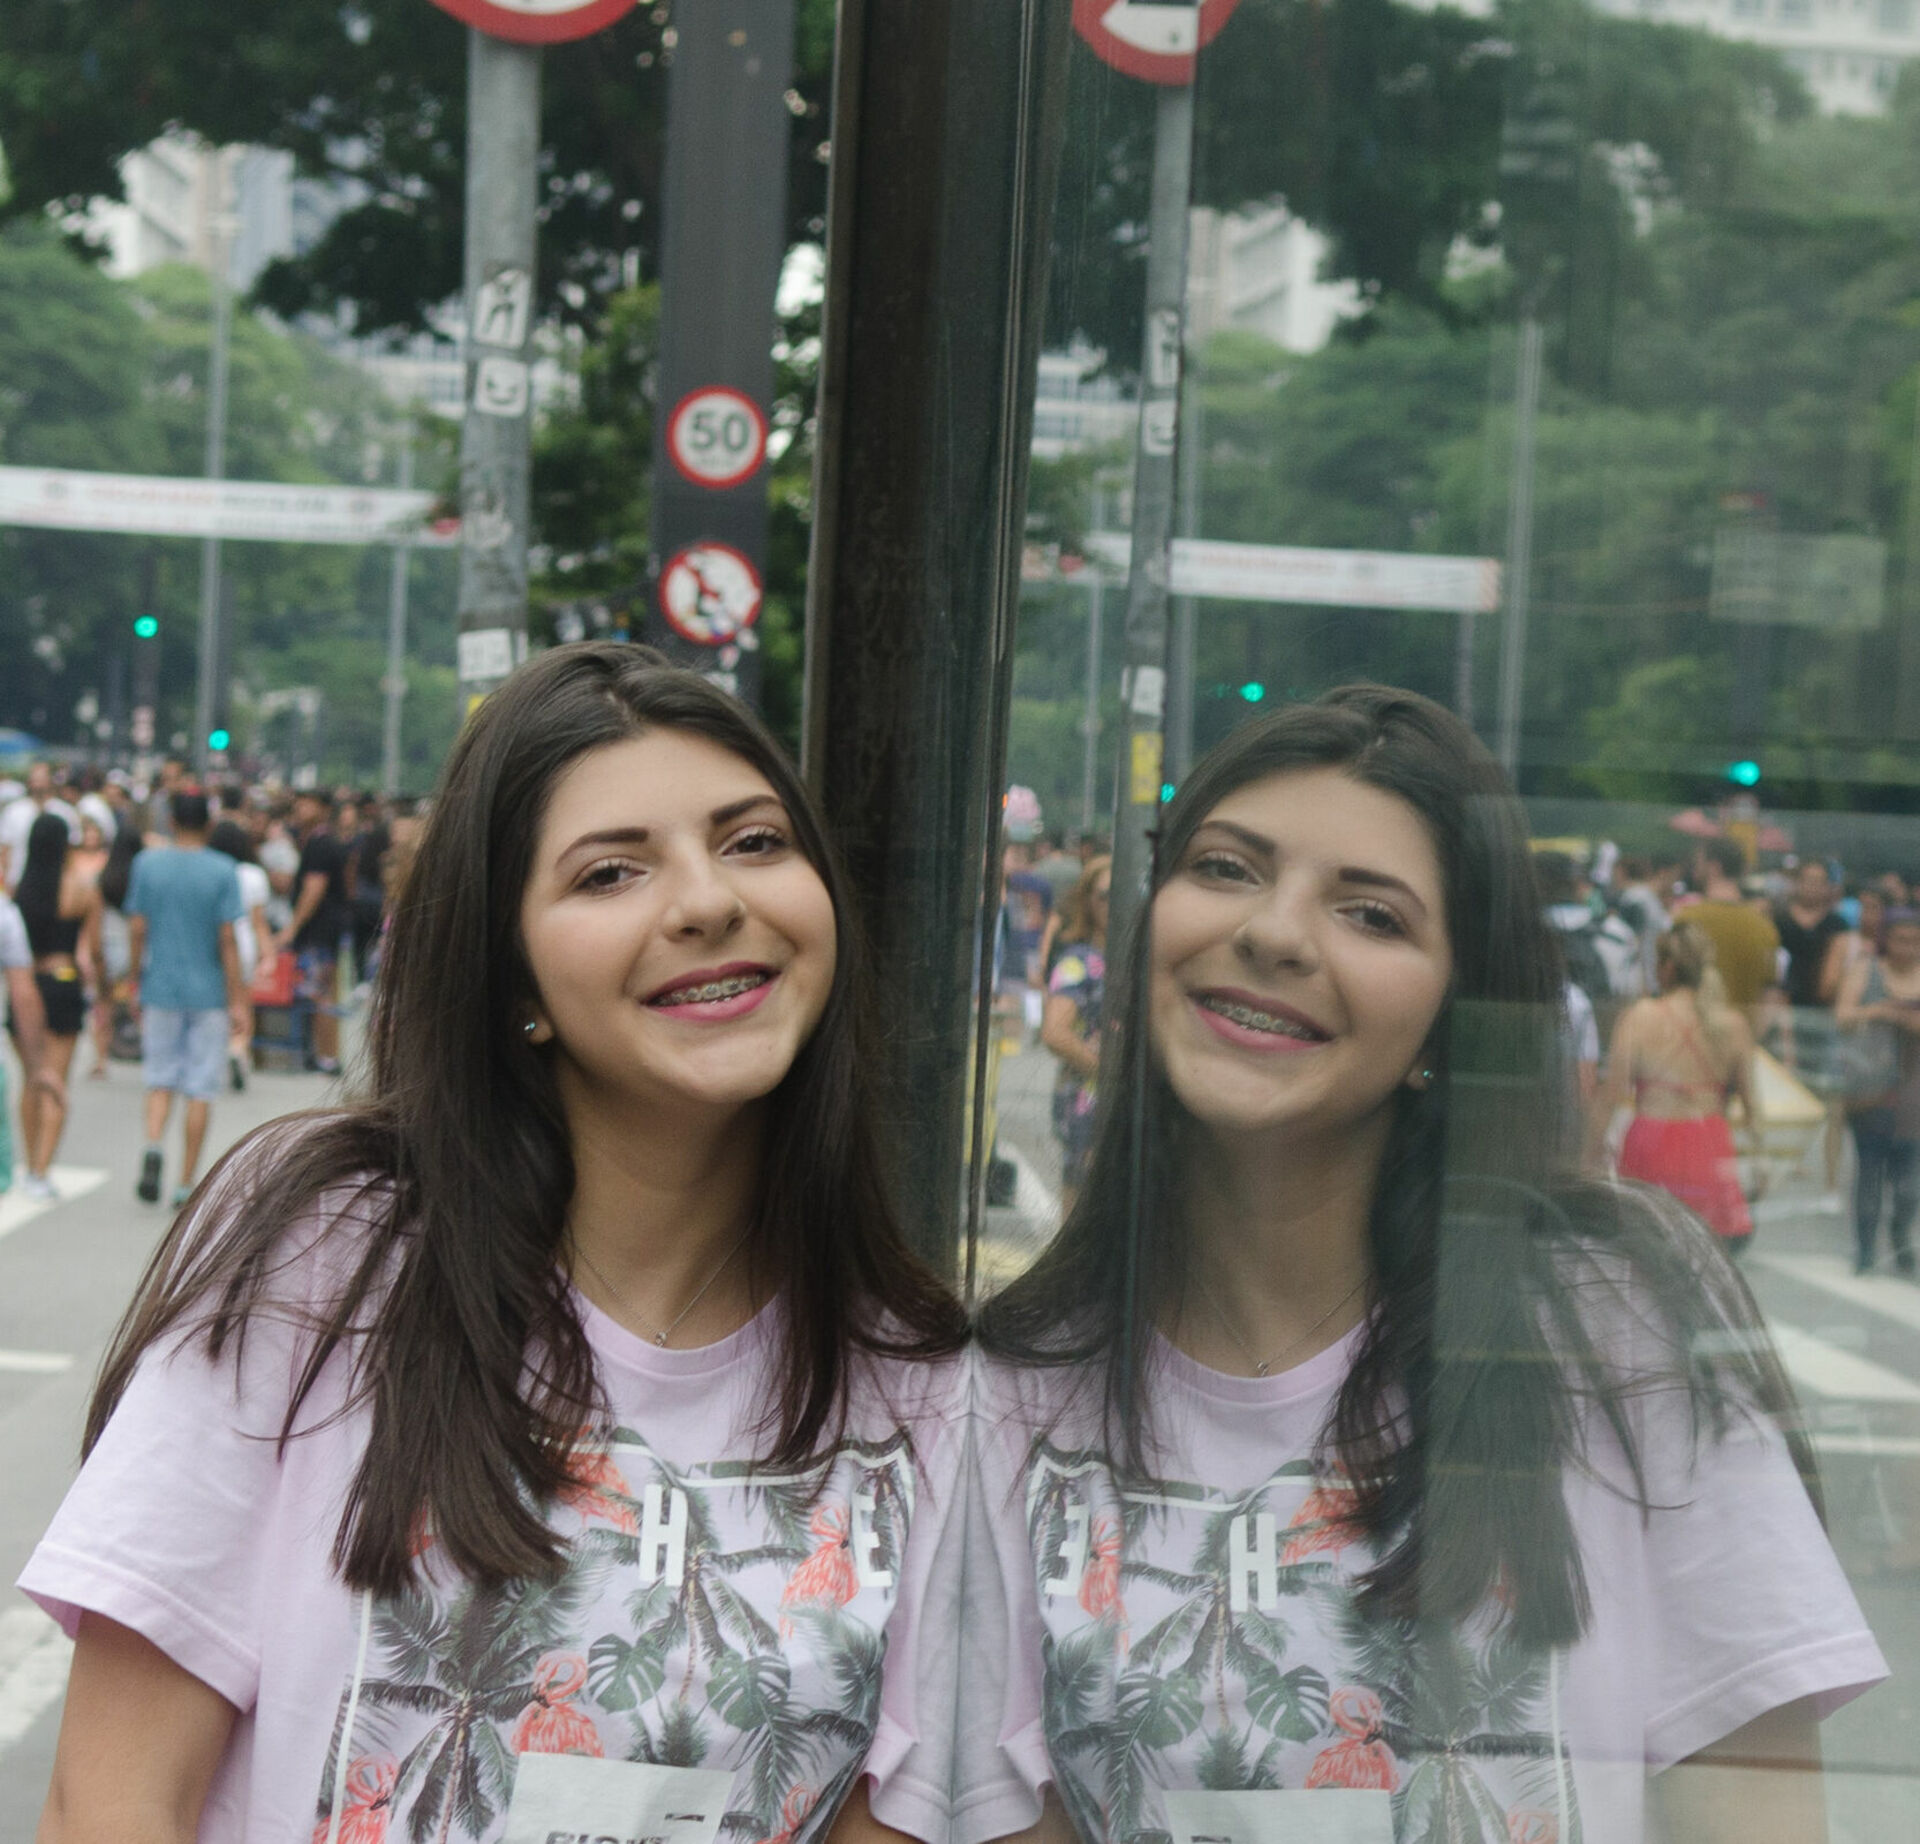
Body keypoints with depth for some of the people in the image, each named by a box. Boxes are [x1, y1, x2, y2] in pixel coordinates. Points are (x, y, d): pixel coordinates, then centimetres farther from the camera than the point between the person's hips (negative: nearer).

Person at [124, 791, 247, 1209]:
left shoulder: (147, 864, -1)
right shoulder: (222, 871, -8)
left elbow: (137, 929, 1)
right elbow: (226, 938, -9)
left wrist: (136, 983, 12)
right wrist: (237, 999, -3)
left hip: (160, 990, 2)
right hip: (208, 993, -2)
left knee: (160, 1079, 14)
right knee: (200, 1089, 5)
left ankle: (153, 1147, -13)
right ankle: (186, 1183, 8)